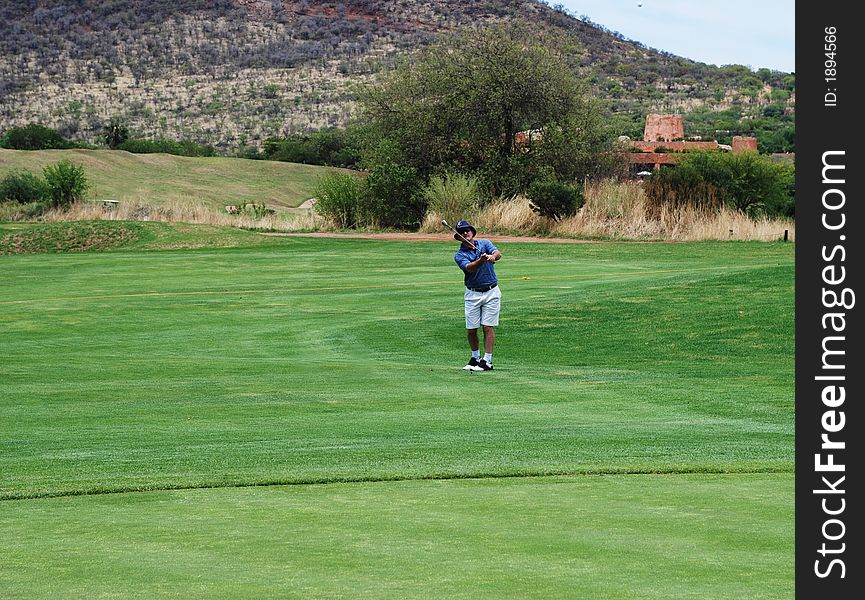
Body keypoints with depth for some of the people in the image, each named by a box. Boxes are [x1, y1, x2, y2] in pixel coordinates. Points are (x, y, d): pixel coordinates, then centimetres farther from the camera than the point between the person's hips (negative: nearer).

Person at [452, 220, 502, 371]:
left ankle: (487, 361, -1)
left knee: (488, 327, -5)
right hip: (473, 294, 1)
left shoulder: (485, 244, 2)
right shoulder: (459, 255, -3)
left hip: (491, 292, -1)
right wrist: (481, 260, -41)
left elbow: (498, 253, -17)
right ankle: (475, 358, 23)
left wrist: (492, 256, -41)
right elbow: (470, 268, -22)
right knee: (471, 329, 3)